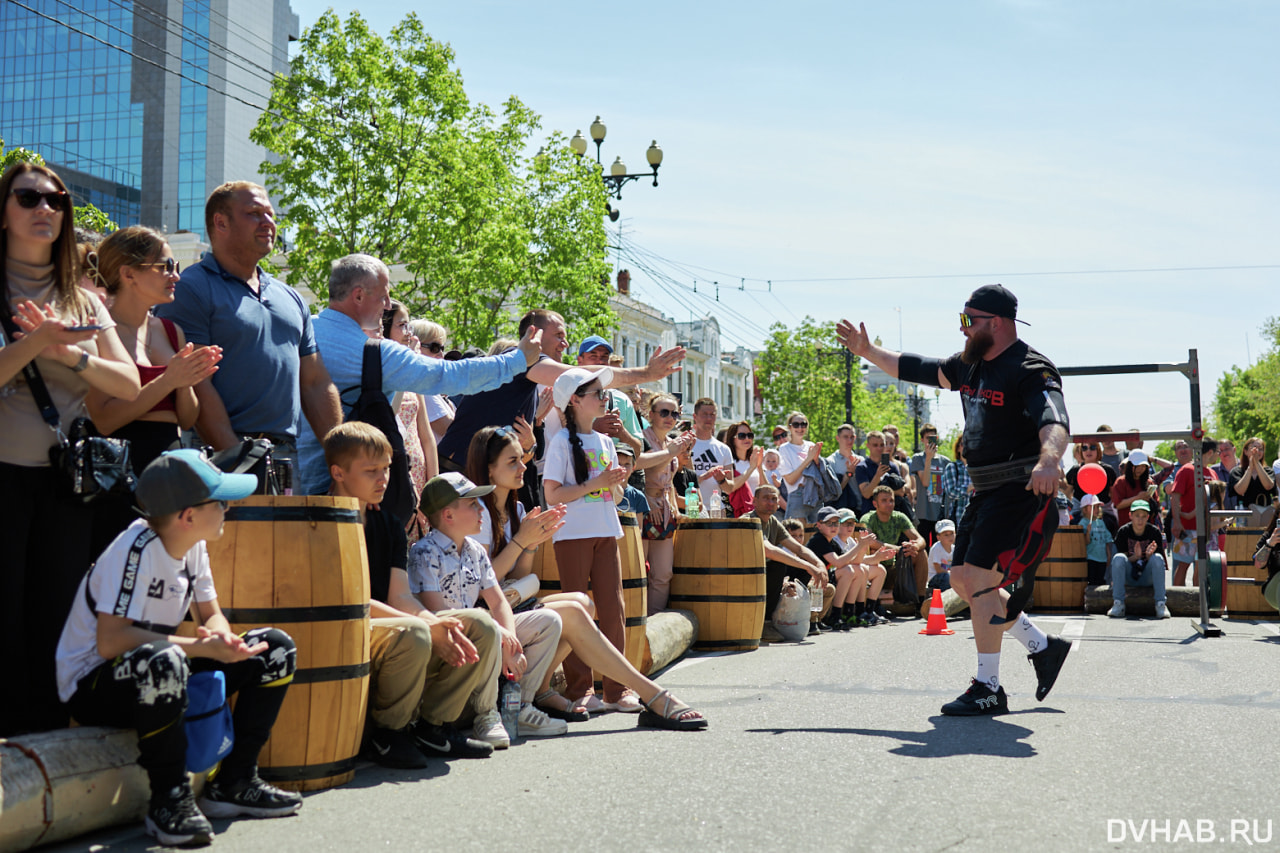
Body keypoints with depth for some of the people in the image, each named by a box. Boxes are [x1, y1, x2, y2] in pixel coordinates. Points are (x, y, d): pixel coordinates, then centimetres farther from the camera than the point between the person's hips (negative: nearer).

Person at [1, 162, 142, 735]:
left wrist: (70, 354, -11)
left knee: (58, 613, 6)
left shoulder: (84, 303, 13)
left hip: (66, 478, 4)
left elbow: (129, 385, 3)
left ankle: (50, 736, 14)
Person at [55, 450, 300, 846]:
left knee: (276, 649, -1)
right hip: (91, 687, -9)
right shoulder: (137, 549, -25)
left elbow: (212, 616, 9)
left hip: (158, 679, 9)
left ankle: (233, 783, 3)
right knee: (161, 661, -43)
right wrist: (201, 647, -32)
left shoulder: (194, 545, 1)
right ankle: (169, 799, -23)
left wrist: (221, 638, -16)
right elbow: (109, 641, -32)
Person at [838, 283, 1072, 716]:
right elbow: (919, 370, 26)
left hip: (1021, 490, -10)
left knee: (979, 579, -14)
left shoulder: (1030, 371, -17)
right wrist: (868, 351, 27)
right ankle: (1043, 647, 22)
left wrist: (1048, 461, -53)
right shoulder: (970, 365, 11)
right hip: (986, 492, 10)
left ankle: (989, 688, -5)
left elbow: (1055, 422, -33)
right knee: (963, 579, 10)